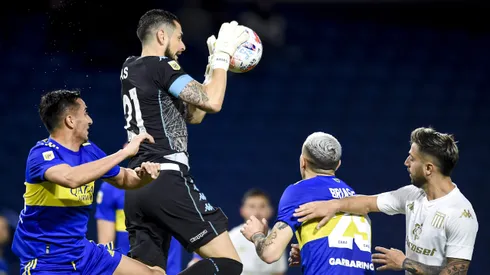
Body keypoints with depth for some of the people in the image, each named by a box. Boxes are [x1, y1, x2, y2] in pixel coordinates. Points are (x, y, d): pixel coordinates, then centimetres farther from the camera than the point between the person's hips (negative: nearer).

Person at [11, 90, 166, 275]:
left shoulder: (88, 150, 5)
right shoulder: (41, 153, -16)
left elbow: (123, 180, 20)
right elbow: (71, 178, -37)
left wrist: (144, 176, -4)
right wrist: (124, 152, -30)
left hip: (82, 251, 7)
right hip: (44, 260, -7)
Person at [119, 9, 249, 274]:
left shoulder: (130, 69, 20)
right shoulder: (161, 66, -6)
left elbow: (192, 115, 27)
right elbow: (212, 102, -12)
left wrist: (215, 65, 25)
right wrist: (223, 55, 1)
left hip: (136, 188, 9)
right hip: (167, 182, -9)